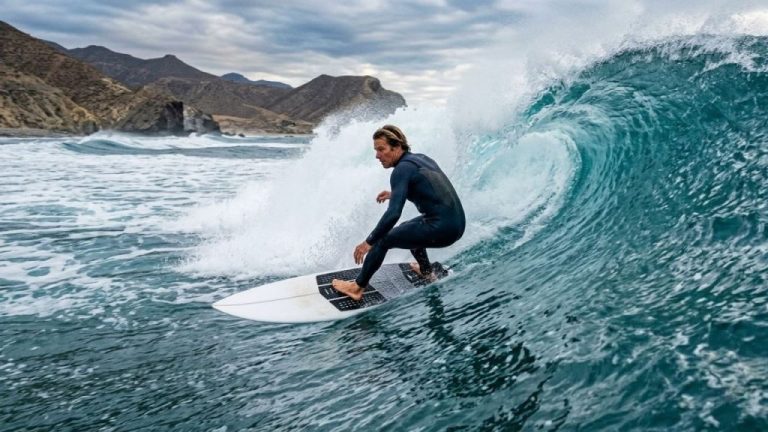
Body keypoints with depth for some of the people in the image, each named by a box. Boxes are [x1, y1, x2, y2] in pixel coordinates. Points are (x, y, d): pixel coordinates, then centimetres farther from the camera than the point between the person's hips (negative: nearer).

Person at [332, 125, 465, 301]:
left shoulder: (402, 169, -12)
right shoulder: (421, 158, 14)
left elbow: (394, 213, -21)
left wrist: (369, 242, -14)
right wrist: (395, 194, 36)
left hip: (441, 229, -9)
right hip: (458, 224, 9)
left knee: (382, 240, 2)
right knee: (409, 228, 34)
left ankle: (357, 288, 11)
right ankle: (427, 272, 44)